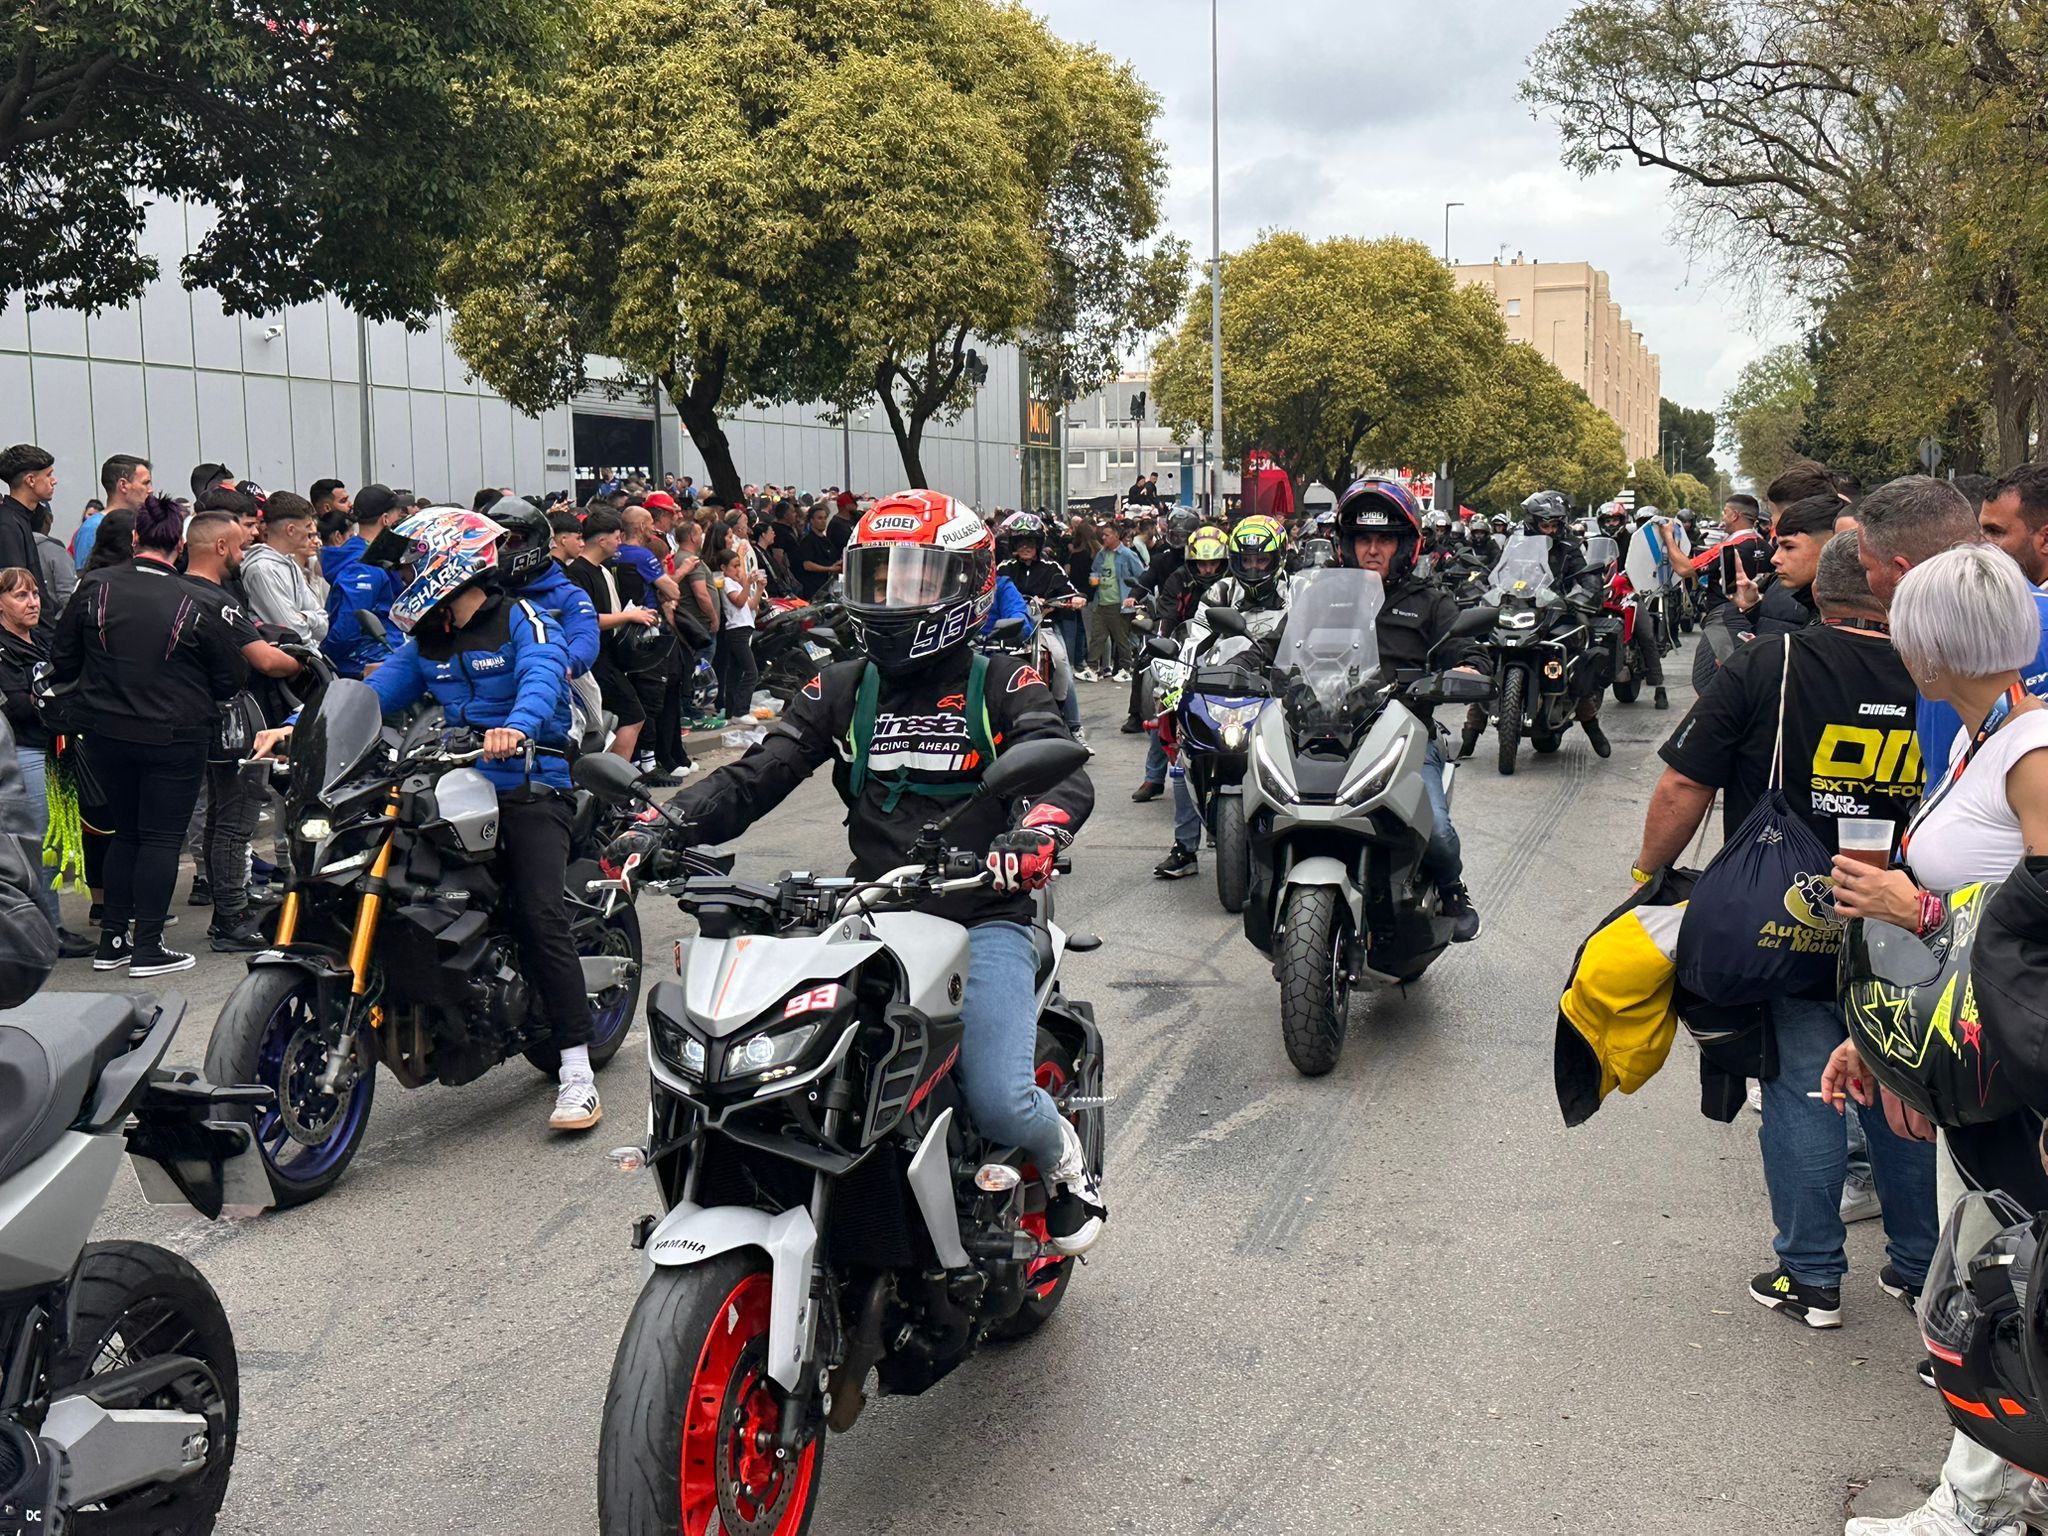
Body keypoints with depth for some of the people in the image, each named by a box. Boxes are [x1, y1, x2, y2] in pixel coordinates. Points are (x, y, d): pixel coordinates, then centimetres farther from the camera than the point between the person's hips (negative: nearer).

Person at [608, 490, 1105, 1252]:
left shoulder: (1002, 685, 4)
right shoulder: (841, 690, 14)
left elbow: (1065, 773, -13)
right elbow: (754, 775, 5)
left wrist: (1035, 834, -37)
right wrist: (660, 828, -13)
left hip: (981, 918, -3)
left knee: (1001, 1104, -21)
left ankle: (1064, 1159, 16)